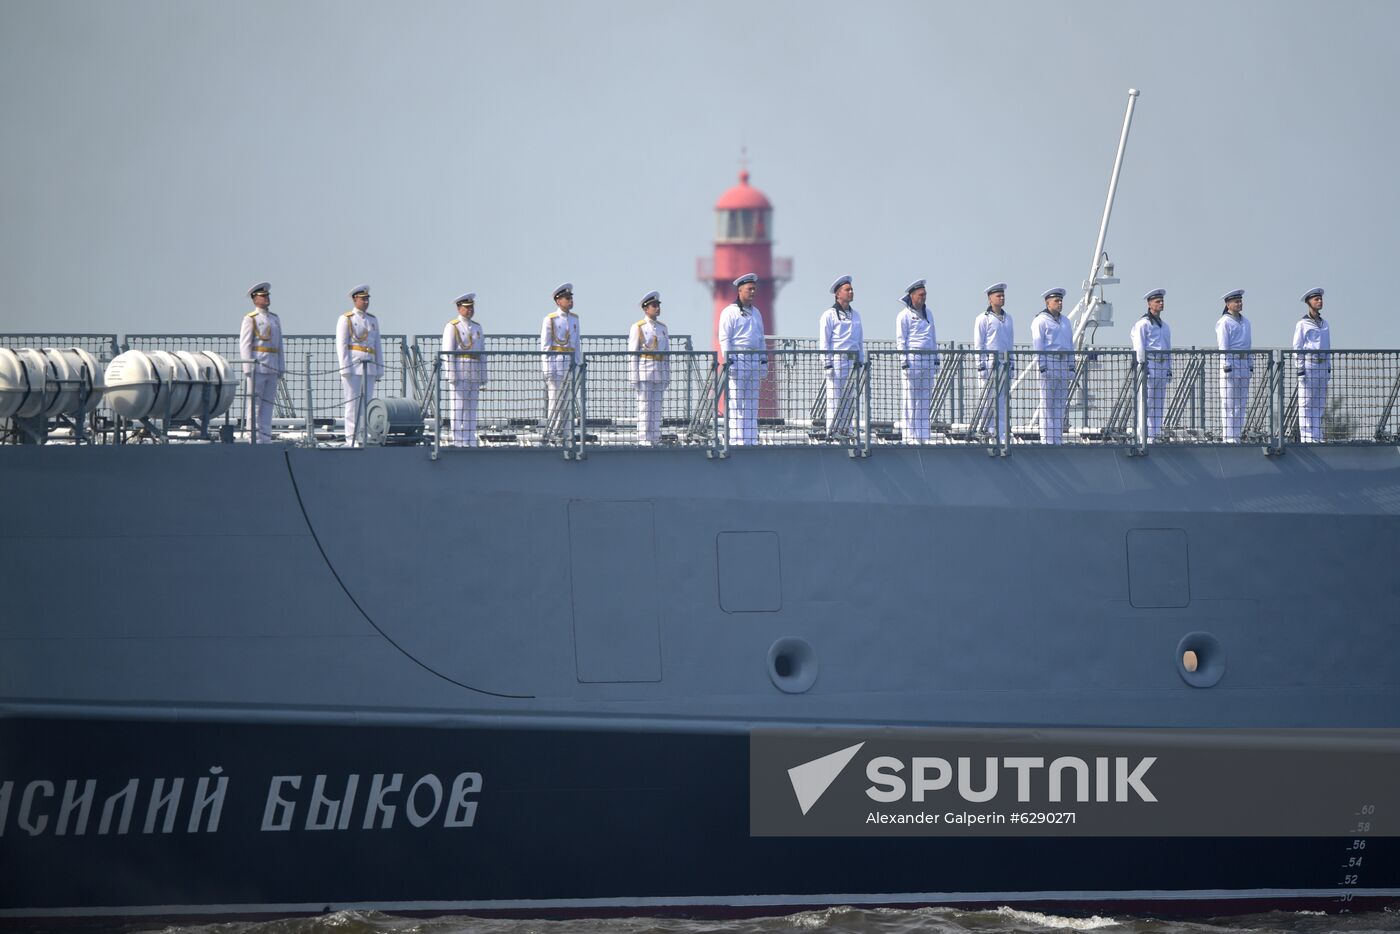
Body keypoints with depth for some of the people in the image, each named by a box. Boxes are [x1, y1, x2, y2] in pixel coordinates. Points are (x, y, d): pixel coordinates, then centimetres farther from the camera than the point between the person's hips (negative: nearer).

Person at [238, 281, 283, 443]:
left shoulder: (274, 318, 17)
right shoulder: (250, 319, -2)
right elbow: (244, 344, -6)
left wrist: (281, 367, 13)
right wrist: (248, 368, -14)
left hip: (272, 368, 6)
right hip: (256, 368, -6)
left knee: (268, 404, 6)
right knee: (255, 404, -5)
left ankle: (265, 438, 8)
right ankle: (254, 438, -4)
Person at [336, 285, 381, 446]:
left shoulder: (373, 320, 17)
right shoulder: (346, 319, 0)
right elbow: (341, 345, -6)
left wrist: (379, 370, 14)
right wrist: (345, 369, -14)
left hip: (369, 369, 6)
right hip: (353, 367, -6)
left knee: (368, 404, 4)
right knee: (352, 404, -6)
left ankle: (365, 439, 6)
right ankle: (351, 440, -5)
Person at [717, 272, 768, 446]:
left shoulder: (756, 313, 19)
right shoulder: (730, 312, -3)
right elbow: (724, 339, -8)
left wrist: (764, 360, 17)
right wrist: (729, 360, -16)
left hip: (754, 359, 7)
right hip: (737, 359, -7)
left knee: (752, 404, 6)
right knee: (735, 403, -9)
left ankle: (751, 440, 9)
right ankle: (735, 440, -11)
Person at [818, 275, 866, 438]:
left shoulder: (855, 315, 16)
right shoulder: (829, 315, -3)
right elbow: (823, 341, -6)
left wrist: (860, 362, 15)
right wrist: (827, 365, -12)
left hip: (852, 363, 6)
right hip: (836, 361, -6)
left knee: (850, 400, 5)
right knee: (834, 398, -7)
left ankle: (845, 431, 10)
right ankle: (832, 433, -6)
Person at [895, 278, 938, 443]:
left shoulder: (928, 314, 18)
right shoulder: (904, 315, -1)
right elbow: (900, 341, -4)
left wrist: (936, 360, 18)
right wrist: (904, 363, -11)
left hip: (928, 361, 6)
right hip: (912, 361, -6)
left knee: (924, 400, 6)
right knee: (910, 400, -6)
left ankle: (922, 436, 9)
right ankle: (909, 436, -6)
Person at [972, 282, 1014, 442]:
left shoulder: (1008, 319, 15)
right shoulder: (983, 319, -4)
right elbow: (978, 344, -6)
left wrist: (1010, 363, 16)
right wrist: (981, 366, -11)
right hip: (989, 365, -6)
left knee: (1003, 402, 5)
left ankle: (1001, 436, 7)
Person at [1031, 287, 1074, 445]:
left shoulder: (1065, 322, 19)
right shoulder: (1041, 321, -3)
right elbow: (1037, 346, -8)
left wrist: (1071, 367, 13)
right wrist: (1042, 367, -15)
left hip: (1063, 365, 7)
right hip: (1048, 363, -7)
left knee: (1061, 404, 5)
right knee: (1047, 404, -6)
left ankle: (1058, 439, 8)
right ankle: (1046, 440, -7)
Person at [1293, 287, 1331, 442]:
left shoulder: (1324, 323, 14)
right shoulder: (1303, 324, -4)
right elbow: (1297, 348, -5)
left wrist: (1328, 368, 15)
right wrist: (1300, 370, -12)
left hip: (1322, 366, 6)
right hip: (1308, 365, -6)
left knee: (1319, 404, 6)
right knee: (1306, 403, -5)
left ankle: (1317, 436, 10)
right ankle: (1306, 437, -6)